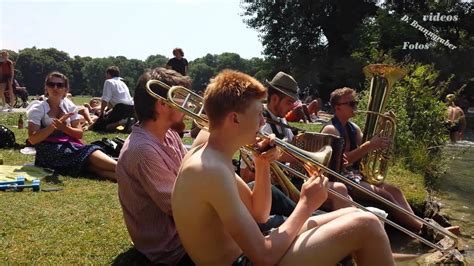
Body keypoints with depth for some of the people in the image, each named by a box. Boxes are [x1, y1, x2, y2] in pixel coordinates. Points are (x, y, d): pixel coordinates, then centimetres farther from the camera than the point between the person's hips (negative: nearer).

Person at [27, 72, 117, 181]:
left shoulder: (69, 107, 11)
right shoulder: (38, 109, 0)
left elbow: (79, 134, 3)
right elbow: (32, 139, -11)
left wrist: (63, 127, -17)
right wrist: (54, 125, -22)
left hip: (71, 146, 4)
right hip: (49, 153, -4)